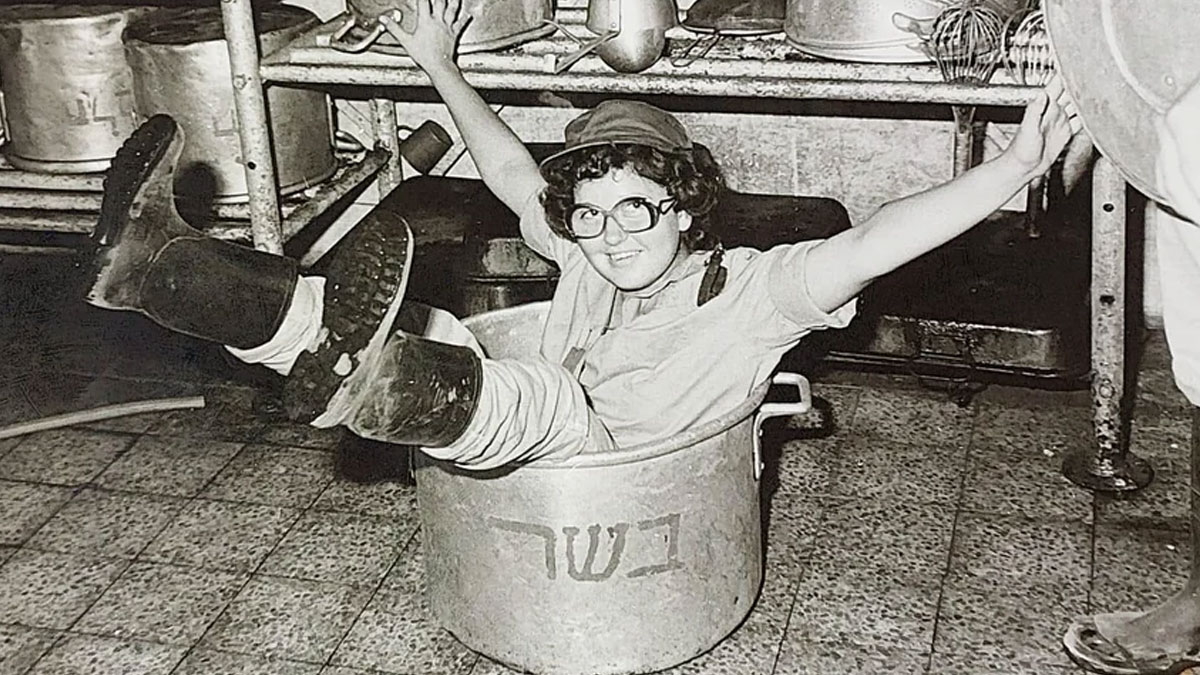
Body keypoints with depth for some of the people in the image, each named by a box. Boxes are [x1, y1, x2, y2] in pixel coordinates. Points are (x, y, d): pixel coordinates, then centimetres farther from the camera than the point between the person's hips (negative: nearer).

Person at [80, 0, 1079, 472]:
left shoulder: (747, 289, 1)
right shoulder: (593, 260, 20)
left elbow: (866, 246, -14)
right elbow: (518, 179, 33)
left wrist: (1013, 169, -27)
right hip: (527, 442, 6)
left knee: (540, 398, -37)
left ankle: (361, 376, -66)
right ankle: (157, 262, -33)